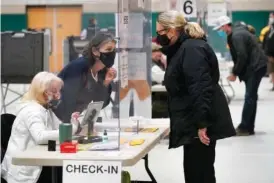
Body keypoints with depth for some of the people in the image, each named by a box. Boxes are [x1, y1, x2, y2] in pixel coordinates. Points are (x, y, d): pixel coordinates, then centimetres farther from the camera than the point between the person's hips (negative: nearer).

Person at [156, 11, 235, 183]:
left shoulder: (192, 49, -18)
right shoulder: (183, 47, 16)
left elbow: (201, 89, -27)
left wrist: (201, 124, -29)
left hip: (201, 124, -11)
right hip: (194, 121, 11)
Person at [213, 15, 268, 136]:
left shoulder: (236, 36, -16)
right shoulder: (236, 34, 15)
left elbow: (242, 57, -22)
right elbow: (239, 56, 16)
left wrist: (235, 73, -13)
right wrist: (236, 72, 10)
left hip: (256, 66, -11)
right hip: (254, 66, 11)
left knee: (249, 97, -9)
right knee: (251, 97, 11)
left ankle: (245, 127, -7)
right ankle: (248, 127, 16)